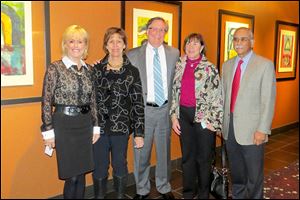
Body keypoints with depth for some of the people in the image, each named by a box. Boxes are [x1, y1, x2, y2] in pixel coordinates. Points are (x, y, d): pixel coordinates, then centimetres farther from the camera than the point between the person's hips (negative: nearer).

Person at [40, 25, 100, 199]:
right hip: (64, 124, -5)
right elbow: (46, 102, -7)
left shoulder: (88, 69, 8)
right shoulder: (55, 68, -7)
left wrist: (96, 126, 10)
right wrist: (48, 130, -9)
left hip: (85, 124, 5)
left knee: (81, 174, 13)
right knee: (72, 176, 2)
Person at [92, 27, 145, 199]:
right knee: (99, 167, 12)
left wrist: (139, 133, -6)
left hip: (121, 127, -1)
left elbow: (138, 103, -3)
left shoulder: (132, 71, -2)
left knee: (120, 166, 13)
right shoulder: (96, 69, 3)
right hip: (99, 126, 1)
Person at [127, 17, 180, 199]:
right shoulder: (133, 54, -2)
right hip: (143, 109, -2)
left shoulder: (174, 53, 5)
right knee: (141, 152, 9)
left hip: (165, 109, 2)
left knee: (164, 151, 14)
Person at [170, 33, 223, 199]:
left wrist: (212, 120, -11)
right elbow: (175, 93, 10)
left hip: (204, 116, -3)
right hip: (184, 115, 4)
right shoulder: (179, 66, 7)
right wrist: (174, 116, 5)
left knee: (204, 157, 7)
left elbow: (217, 96, -6)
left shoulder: (210, 68, -5)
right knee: (187, 156, 13)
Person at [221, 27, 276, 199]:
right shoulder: (227, 65, 10)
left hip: (251, 128, -4)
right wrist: (222, 122, 8)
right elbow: (224, 96, 11)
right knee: (236, 172, 19)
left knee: (254, 175, 9)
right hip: (230, 126, 5)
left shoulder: (265, 65, -6)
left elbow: (268, 100, -10)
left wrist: (263, 129, -15)